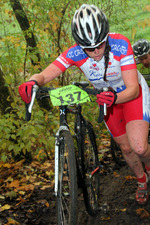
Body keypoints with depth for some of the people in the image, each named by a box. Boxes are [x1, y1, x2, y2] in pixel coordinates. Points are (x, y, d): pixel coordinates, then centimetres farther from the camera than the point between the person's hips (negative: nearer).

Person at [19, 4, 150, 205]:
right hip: (109, 97, 3)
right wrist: (32, 83, -53)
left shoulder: (120, 44, -34)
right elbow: (44, 75, -29)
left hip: (132, 93, -3)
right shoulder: (75, 54, -27)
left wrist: (115, 98, -57)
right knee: (126, 148, 12)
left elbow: (132, 89, -36)